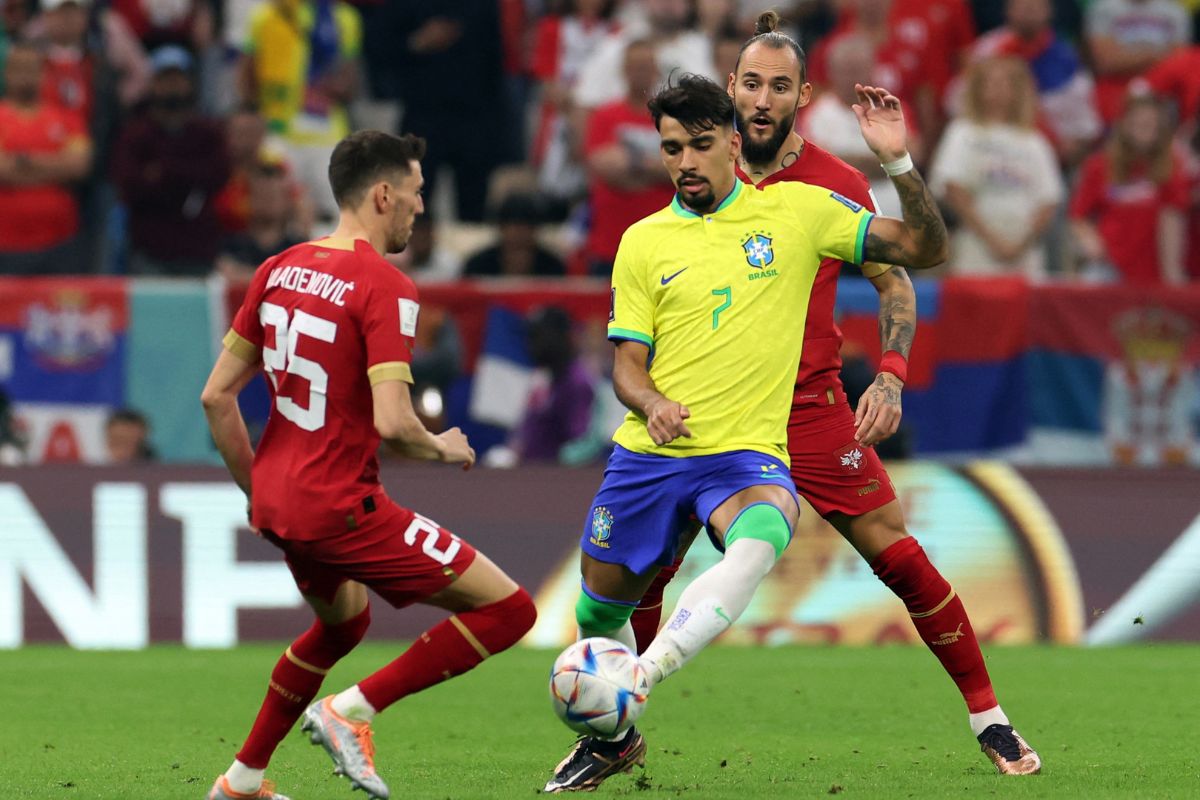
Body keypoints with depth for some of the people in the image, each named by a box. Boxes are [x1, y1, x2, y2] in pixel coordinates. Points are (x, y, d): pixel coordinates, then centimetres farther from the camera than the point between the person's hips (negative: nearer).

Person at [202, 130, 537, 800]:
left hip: (277, 500, 9)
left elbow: (216, 396, 10)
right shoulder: (385, 287, -16)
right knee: (508, 610, -5)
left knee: (343, 623, 36)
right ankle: (352, 710, -6)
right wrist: (444, 449, -2)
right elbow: (392, 422, -24)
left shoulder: (280, 269, 7)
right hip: (340, 508, -9)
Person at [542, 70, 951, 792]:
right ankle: (613, 740, 40)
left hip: (746, 453, -3)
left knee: (759, 542, -37)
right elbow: (628, 361, 8)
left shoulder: (797, 211, 3)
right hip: (648, 454, 3)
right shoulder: (643, 242, 7)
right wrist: (651, 403, -16)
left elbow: (926, 249, 3)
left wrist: (899, 163, -13)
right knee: (601, 609, 10)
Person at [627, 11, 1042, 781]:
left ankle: (987, 716, 7)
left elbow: (895, 283, 0)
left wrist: (890, 377, -14)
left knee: (898, 556, -5)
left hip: (812, 408, -2)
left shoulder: (835, 184, -6)